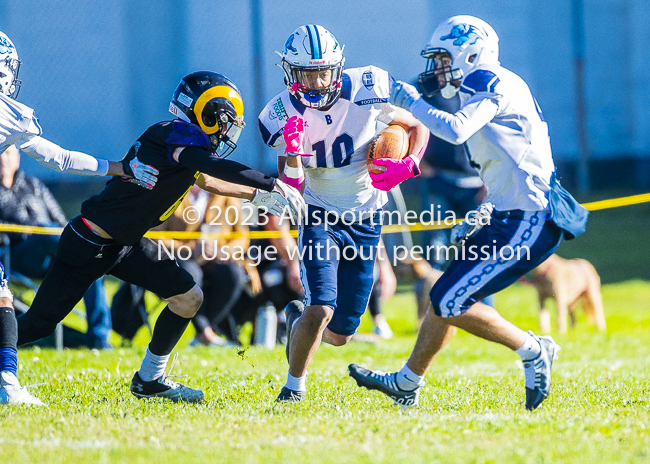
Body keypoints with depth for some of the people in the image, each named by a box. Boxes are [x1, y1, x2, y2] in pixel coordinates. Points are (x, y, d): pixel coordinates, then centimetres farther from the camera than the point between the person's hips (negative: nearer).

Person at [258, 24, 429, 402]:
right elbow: (291, 190, -14)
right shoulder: (285, 115, -14)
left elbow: (417, 127, 1)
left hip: (365, 221, 2)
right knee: (322, 309, -22)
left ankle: (298, 319, 41)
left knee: (340, 335, 6)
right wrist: (292, 152, -33)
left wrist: (407, 165, -18)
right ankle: (295, 385, 1)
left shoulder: (366, 93, -16)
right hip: (321, 216, -2)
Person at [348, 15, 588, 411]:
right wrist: (484, 215, 19)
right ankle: (407, 384, 28)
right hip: (512, 216, 10)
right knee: (445, 297, 16)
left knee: (452, 302, -10)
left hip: (527, 223, -10)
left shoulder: (489, 84, -10)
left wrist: (411, 102, -14)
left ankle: (534, 352, -2)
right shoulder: (496, 91, 20)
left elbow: (455, 130, -29)